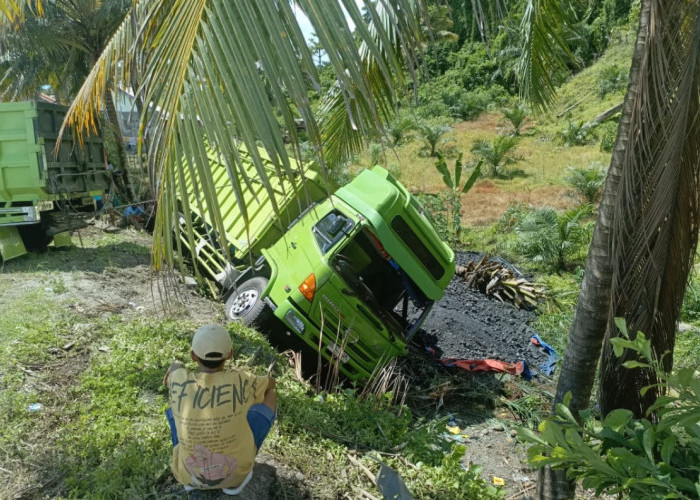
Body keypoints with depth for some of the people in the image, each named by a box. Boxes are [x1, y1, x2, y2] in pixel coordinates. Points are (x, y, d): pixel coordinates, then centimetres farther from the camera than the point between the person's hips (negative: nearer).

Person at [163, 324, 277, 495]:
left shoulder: (179, 380, -15)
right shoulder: (241, 381, -18)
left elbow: (175, 366, 12)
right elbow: (271, 383, 7)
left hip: (187, 475, 2)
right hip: (234, 474, -2)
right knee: (270, 396, 7)